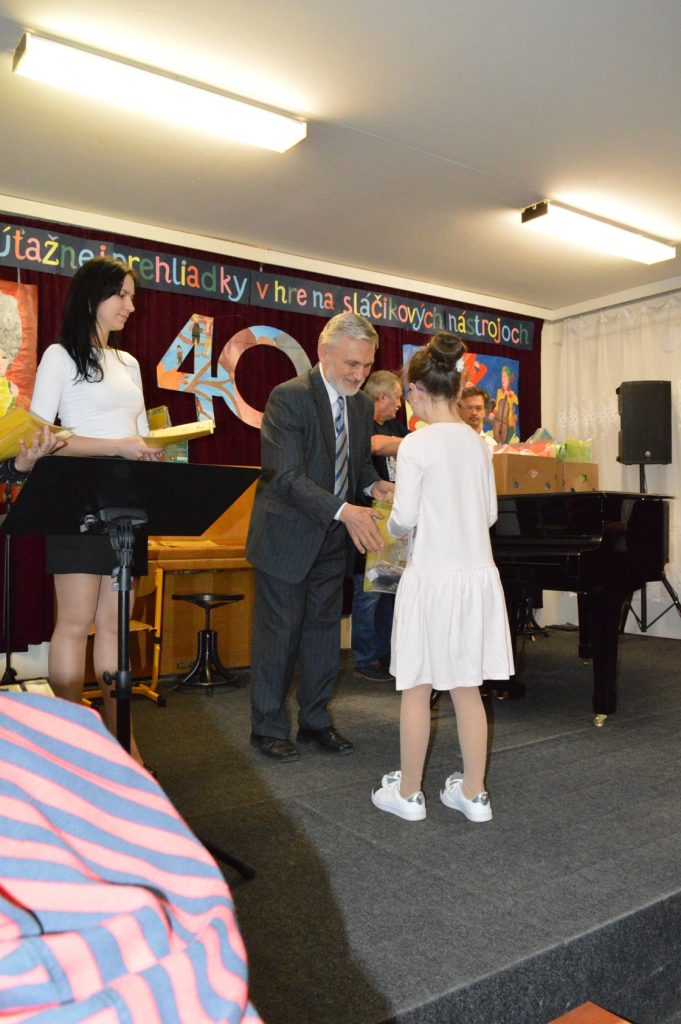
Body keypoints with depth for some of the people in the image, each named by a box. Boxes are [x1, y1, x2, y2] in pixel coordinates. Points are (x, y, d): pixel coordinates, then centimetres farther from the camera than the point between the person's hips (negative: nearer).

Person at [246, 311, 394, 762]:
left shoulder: (362, 404, 6)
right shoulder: (289, 397, -17)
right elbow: (286, 476, -24)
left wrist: (374, 485, -5)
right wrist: (343, 510, -33)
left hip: (333, 539, 7)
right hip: (288, 536, -7)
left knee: (325, 631, 14)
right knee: (279, 633, 4)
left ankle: (316, 720, 29)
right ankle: (269, 728, 19)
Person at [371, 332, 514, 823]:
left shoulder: (417, 444, -12)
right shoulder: (477, 443, 6)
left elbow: (404, 517, -12)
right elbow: (490, 513, 11)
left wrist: (393, 525, 10)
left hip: (433, 576, -5)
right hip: (478, 575, 6)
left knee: (417, 688, 8)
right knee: (467, 688, 14)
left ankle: (408, 792, 21)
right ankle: (473, 793, 24)